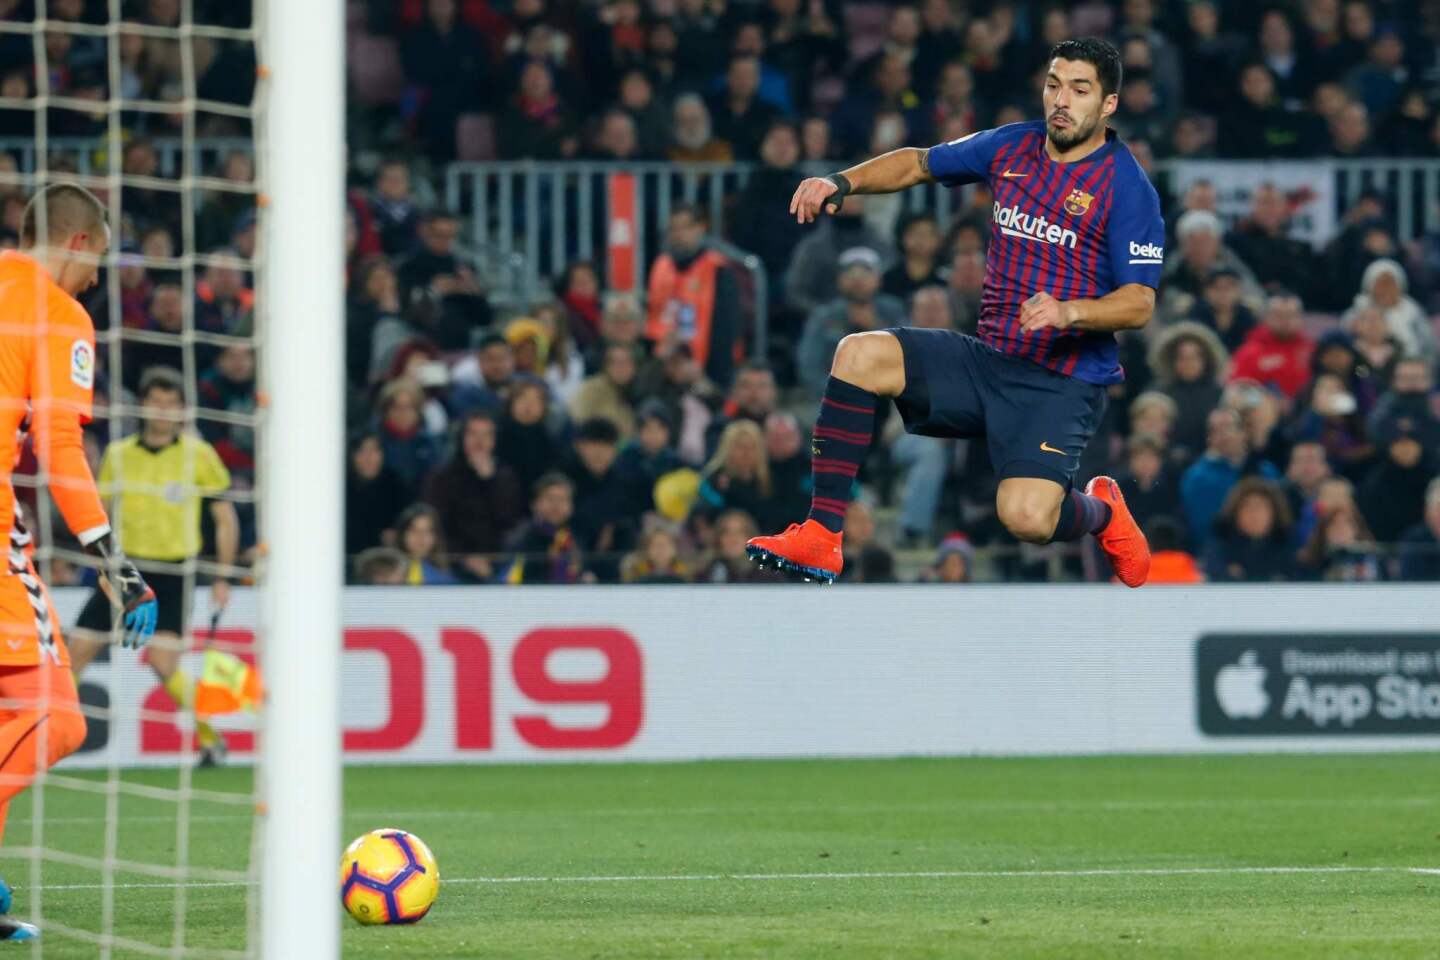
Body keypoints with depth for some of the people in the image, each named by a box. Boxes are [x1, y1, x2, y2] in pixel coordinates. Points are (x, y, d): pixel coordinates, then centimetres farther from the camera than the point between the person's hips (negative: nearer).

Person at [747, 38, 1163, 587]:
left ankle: (1100, 511, 11)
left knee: (1026, 516, -28)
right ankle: (821, 539, -15)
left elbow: (1139, 304, -14)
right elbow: (919, 163, 22)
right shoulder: (1011, 148, 8)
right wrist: (843, 183, 6)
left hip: (1062, 385, -6)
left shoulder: (1127, 186, -9)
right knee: (860, 354, -15)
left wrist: (1070, 311, -32)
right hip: (987, 359, 6)